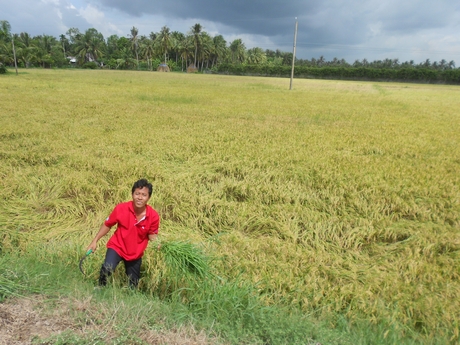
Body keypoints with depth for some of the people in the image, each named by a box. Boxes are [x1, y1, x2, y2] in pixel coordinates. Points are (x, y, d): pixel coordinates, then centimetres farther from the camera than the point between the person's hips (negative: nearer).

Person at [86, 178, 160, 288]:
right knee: (106, 269, -28)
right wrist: (95, 241, -4)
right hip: (117, 247, -1)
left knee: (133, 285, 14)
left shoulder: (153, 216, -21)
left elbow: (152, 235, -4)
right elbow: (107, 225, -4)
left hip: (136, 253, 2)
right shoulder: (121, 208, -22)